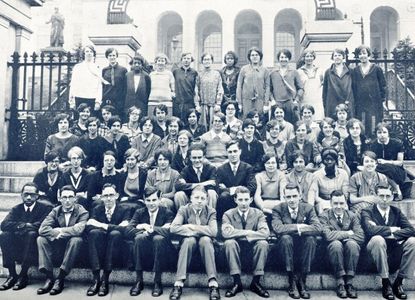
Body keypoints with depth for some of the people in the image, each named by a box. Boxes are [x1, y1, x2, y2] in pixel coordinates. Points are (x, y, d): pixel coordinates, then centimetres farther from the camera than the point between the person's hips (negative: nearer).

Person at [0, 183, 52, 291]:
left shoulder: (45, 208, 0)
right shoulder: (16, 209, 12)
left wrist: (23, 226, -13)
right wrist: (24, 225, -17)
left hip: (36, 245, -4)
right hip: (18, 246, 4)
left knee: (31, 234, -34)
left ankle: (23, 275, -27)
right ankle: (12, 274, -18)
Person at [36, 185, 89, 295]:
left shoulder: (82, 212, -8)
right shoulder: (55, 211, 3)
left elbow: (79, 229, -27)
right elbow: (42, 229, -10)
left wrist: (60, 231, -17)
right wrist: (57, 233, -23)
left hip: (73, 245, -4)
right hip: (58, 245, 4)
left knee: (76, 239, -35)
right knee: (41, 239, -18)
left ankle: (60, 279, -29)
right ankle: (49, 277, -22)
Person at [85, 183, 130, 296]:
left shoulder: (124, 210, 4)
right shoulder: (97, 209, 11)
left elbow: (124, 228, -16)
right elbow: (88, 226, -7)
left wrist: (103, 225, -17)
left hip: (116, 246, -1)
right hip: (99, 245, 2)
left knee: (115, 233, -34)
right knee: (94, 232, -31)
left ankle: (105, 278, -32)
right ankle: (96, 278, -34)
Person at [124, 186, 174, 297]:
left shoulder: (167, 213, -1)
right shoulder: (139, 212, 7)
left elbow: (169, 231, -20)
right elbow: (127, 231, -5)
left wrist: (147, 226, -20)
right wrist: (144, 231, -20)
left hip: (160, 247, -2)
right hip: (144, 248, 2)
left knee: (158, 238, -33)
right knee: (139, 237, -29)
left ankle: (157, 281, -24)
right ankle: (138, 280, -22)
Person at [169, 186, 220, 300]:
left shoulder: (211, 211, -3)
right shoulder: (184, 210, -3)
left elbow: (213, 232, -20)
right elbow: (173, 228, -19)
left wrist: (192, 227, -18)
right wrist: (194, 232, -23)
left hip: (205, 243, 1)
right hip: (188, 243, 0)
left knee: (205, 239, -33)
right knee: (189, 239, -34)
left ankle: (213, 283, -37)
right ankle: (179, 283, -37)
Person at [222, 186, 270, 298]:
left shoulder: (258, 213, -1)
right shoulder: (228, 214, -3)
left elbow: (265, 233, -19)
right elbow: (225, 233, -22)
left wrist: (237, 233, -22)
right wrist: (247, 232, -22)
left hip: (252, 246, 1)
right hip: (237, 245, 0)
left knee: (263, 243, -30)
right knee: (229, 242, -32)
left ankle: (256, 282, -18)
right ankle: (237, 282, -24)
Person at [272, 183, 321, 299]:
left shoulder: (308, 208, -1)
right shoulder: (278, 209, -4)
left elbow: (318, 228, -17)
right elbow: (277, 228, -22)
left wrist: (300, 230, -25)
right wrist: (297, 227, -24)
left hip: (303, 246, 1)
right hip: (287, 246, -1)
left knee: (311, 238, -29)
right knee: (285, 238, -32)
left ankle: (302, 280, -19)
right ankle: (292, 281, -22)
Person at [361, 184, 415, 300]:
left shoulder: (396, 211, 10)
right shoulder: (367, 211, -3)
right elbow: (370, 229, -24)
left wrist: (393, 234, -18)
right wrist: (391, 229, -14)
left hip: (395, 247, 4)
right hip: (377, 247, -4)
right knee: (378, 239, -36)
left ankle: (399, 282, -12)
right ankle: (385, 283, -24)